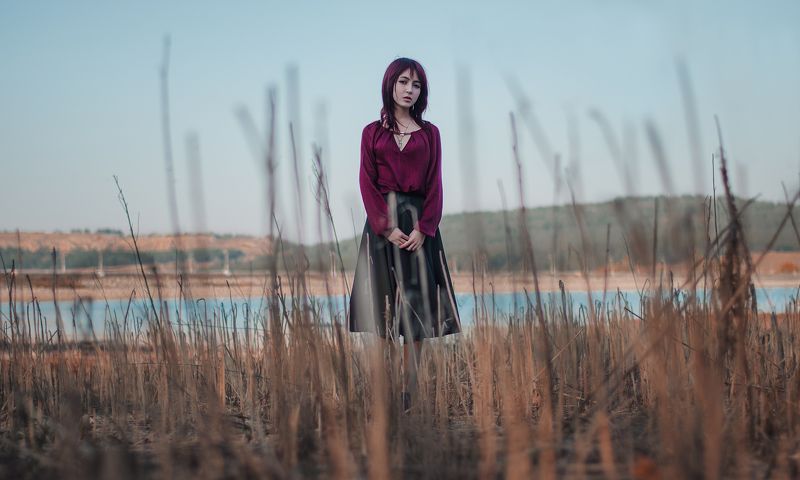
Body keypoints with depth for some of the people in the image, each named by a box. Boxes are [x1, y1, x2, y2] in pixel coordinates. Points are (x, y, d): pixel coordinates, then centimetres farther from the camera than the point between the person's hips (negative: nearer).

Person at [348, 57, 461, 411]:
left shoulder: (429, 133, 10)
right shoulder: (373, 132, 8)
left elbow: (434, 185, 4)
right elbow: (367, 183, 0)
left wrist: (422, 229, -10)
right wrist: (388, 228, -12)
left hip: (418, 222, 1)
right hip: (382, 222, -1)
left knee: (416, 302, -3)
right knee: (384, 303, -3)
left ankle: (408, 391, 0)